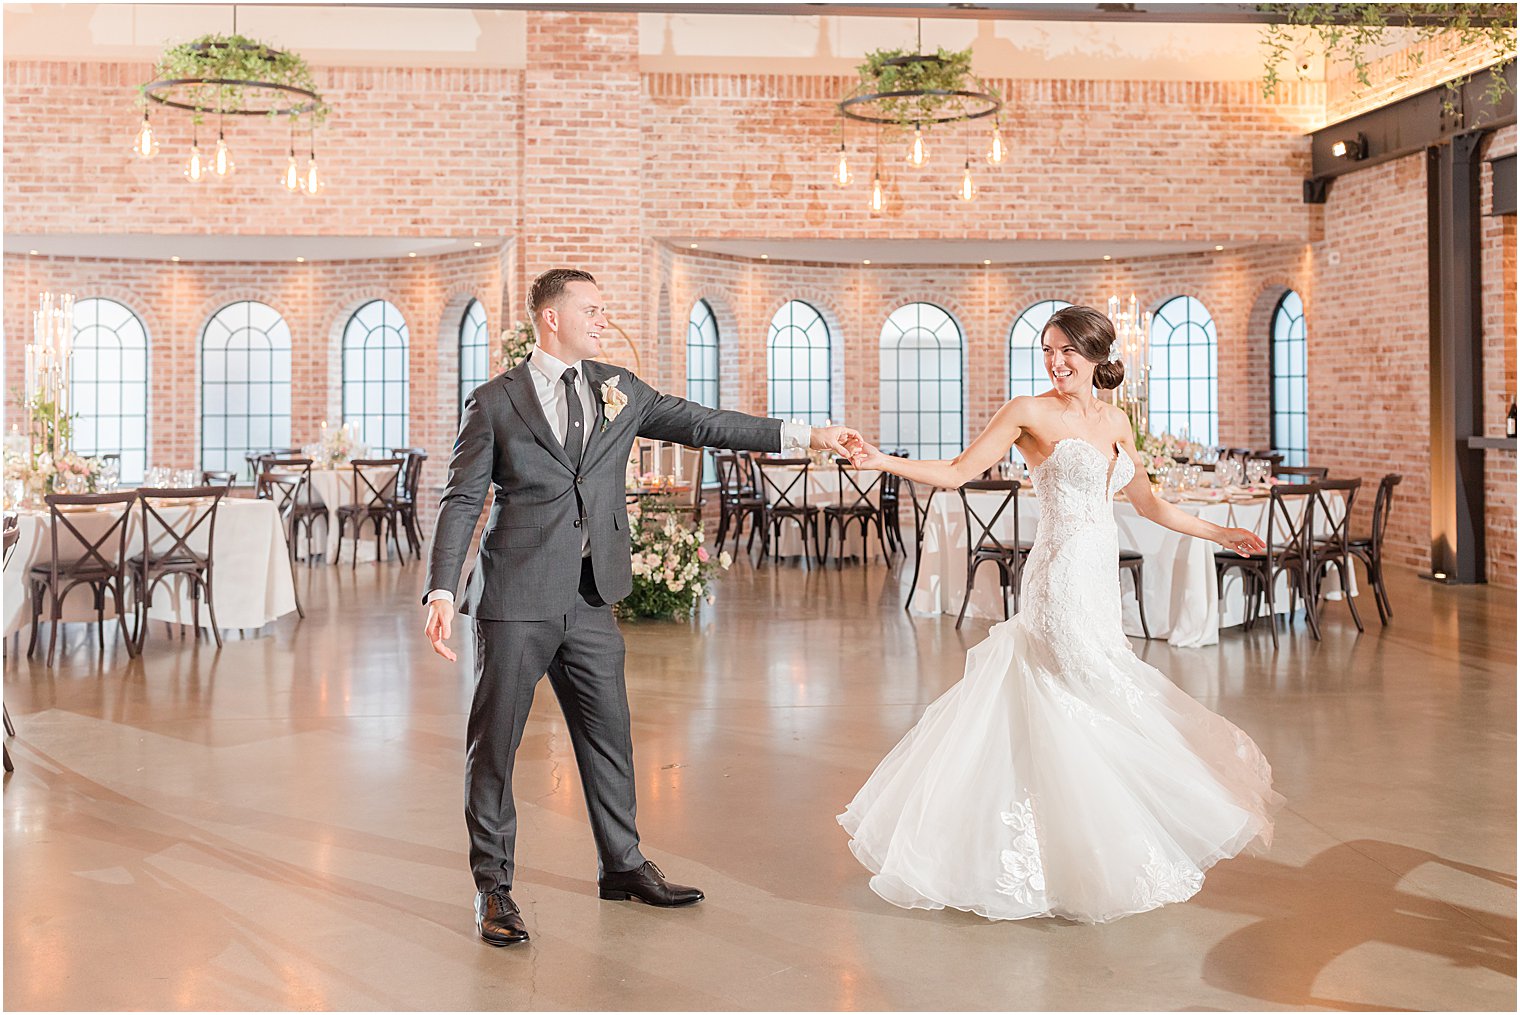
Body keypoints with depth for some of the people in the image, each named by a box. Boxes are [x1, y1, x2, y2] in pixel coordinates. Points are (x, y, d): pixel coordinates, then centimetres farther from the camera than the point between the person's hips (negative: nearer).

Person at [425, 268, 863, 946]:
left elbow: (701, 423, 8)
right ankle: (493, 886, 17)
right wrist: (442, 592, -14)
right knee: (494, 742, 2)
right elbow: (462, 500, -3)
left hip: (590, 597, 4)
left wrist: (804, 436, 2)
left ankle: (622, 866, 30)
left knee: (609, 733, 13)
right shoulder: (495, 401, -1)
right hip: (517, 598, -4)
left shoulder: (618, 389, 11)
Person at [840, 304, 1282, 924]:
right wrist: (883, 462, -19)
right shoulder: (1031, 412, -4)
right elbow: (958, 472, -8)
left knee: (1052, 717, 11)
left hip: (1099, 581, 6)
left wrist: (1220, 534, 28)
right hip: (1061, 579, -5)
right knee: (1093, 710, -3)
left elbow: (1147, 504, 22)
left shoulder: (1115, 422, 13)